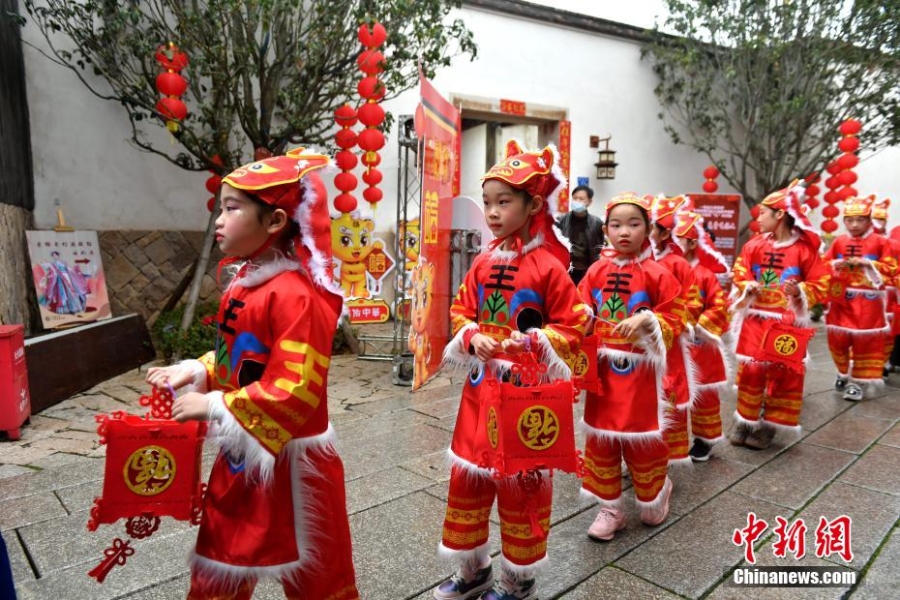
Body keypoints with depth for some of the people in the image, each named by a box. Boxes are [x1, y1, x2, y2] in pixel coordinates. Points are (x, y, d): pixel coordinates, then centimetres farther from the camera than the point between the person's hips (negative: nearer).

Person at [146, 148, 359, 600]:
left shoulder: (295, 295, -25)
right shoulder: (244, 286, 5)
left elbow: (294, 391, -29)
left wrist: (213, 406, -24)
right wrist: (195, 372, 4)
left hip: (288, 461, -9)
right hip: (241, 456, 9)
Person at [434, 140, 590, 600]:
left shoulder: (549, 267, -12)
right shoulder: (483, 262, 5)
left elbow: (573, 327, -8)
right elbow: (461, 311, 10)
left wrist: (533, 342, -23)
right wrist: (472, 337, -10)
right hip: (480, 387, 6)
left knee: (521, 483, 9)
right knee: (467, 476, 15)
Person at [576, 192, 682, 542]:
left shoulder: (657, 274, -7)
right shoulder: (596, 272, 2)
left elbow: (674, 323, -5)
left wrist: (648, 321, -23)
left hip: (640, 373, -3)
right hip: (603, 372, 3)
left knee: (644, 440, 9)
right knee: (600, 439, 9)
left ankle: (654, 498, 37)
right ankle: (610, 509, 25)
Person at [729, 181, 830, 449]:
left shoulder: (805, 249, -6)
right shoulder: (754, 245, 2)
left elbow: (821, 285, -4)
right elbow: (740, 273, 6)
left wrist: (800, 291, -22)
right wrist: (748, 287, -14)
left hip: (787, 323, -2)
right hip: (755, 320, 2)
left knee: (785, 373, 4)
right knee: (750, 369, 3)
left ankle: (769, 425, 17)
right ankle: (745, 421, 17)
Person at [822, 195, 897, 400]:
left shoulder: (880, 242, -2)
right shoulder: (839, 241, 5)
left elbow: (891, 269, -4)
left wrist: (867, 263, -17)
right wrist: (835, 265, -11)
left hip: (868, 302, -3)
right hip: (841, 299, 3)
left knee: (866, 342, 1)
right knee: (837, 339, 8)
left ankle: (859, 381, 10)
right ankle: (844, 372, 30)